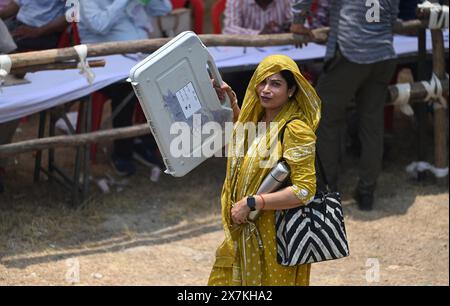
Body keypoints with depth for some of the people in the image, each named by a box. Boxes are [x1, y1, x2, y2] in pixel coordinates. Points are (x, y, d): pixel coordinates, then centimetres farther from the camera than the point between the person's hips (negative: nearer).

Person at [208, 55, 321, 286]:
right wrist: (231, 103, 18)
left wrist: (251, 203, -23)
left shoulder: (295, 130, -20)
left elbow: (305, 190, -26)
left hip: (276, 238, -8)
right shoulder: (259, 118, 6)